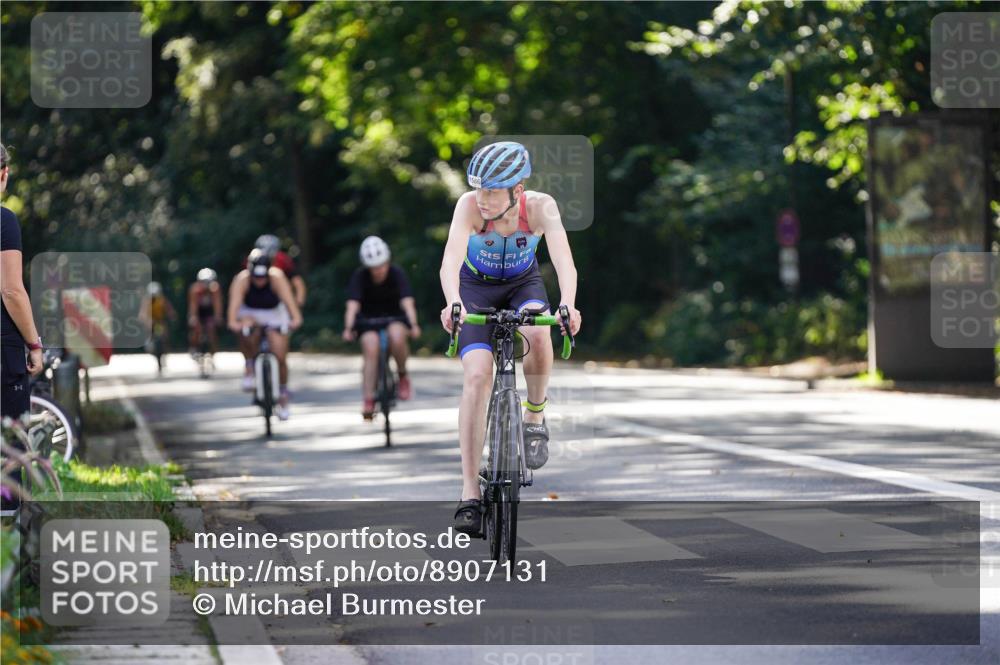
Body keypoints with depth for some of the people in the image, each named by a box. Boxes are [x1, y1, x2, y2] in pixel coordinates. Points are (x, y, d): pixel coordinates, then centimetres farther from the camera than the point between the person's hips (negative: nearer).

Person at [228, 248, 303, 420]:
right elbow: (235, 301, -42)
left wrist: (296, 317, -61)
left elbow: (287, 297, -43)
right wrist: (233, 321, -61)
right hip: (250, 313, 0)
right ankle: (250, 367, -11)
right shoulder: (242, 279, -29)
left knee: (280, 357, -6)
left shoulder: (277, 277, -29)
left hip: (274, 313, 0)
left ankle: (283, 394, 18)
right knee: (247, 334, -36)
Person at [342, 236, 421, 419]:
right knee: (371, 349, -27)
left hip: (394, 317, -1)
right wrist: (348, 328, -42)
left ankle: (403, 375, -8)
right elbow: (353, 304, -25)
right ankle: (368, 400, -25)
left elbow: (407, 302, -27)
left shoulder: (397, 274, -16)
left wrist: (413, 324, -44)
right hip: (368, 320, 1)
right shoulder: (360, 276, -15)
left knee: (397, 337, -34)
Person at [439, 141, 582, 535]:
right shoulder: (470, 206, -31)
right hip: (476, 287, -1)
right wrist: (453, 303, -63)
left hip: (523, 284, 1)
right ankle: (470, 494, -18)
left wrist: (568, 305, -60)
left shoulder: (540, 207, -29)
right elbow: (450, 261, -44)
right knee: (477, 375, -19)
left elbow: (564, 261, -40)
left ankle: (535, 417, -4)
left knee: (538, 335, -33)